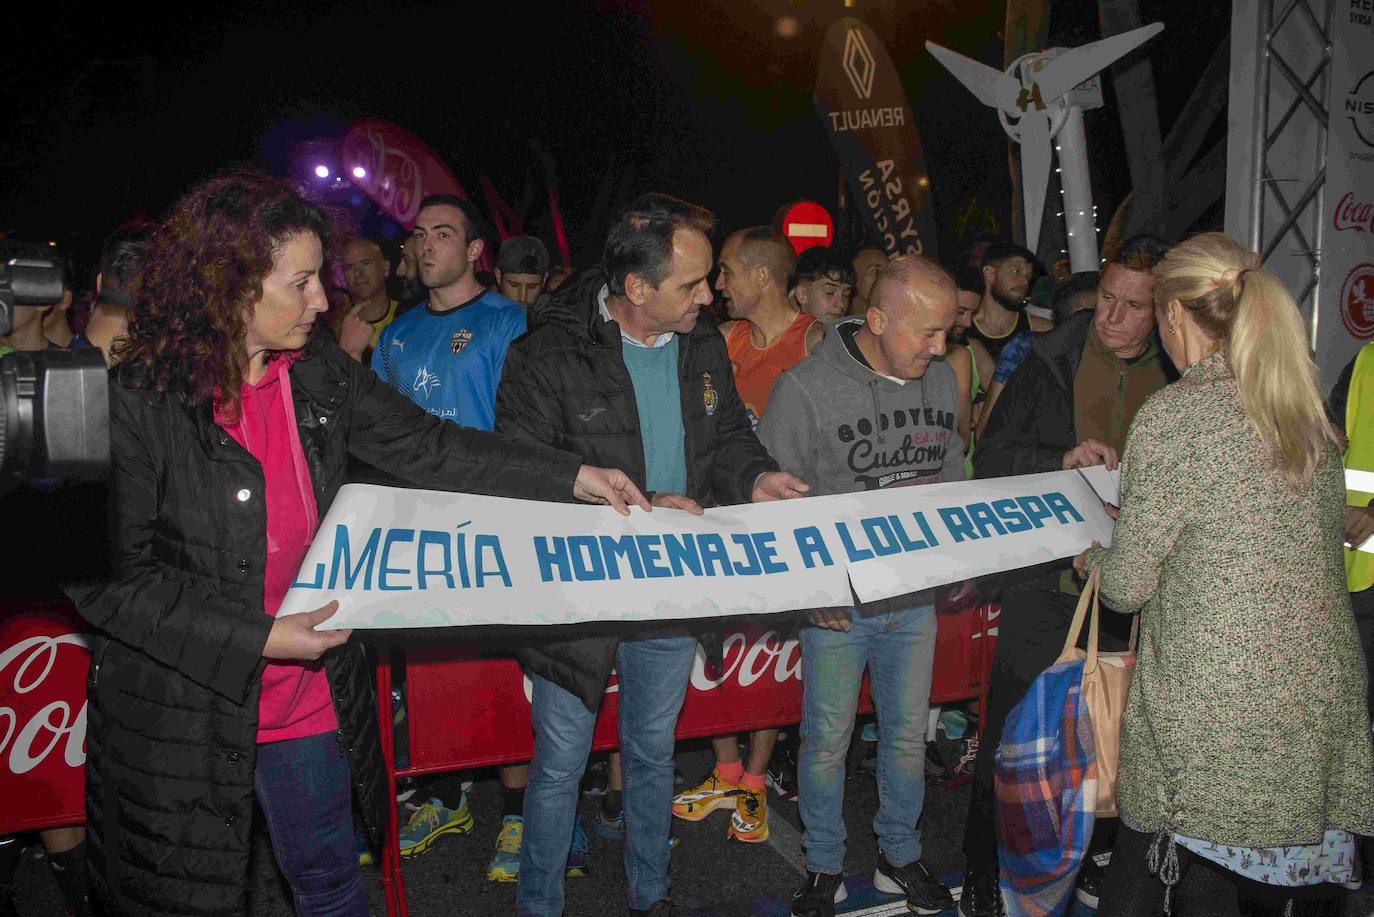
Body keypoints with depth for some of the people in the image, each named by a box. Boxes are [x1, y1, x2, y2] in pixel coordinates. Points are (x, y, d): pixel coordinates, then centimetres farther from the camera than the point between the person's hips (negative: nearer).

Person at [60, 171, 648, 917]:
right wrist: (258, 640, -23)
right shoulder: (135, 403, -19)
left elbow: (425, 447, 4)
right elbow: (106, 577, -17)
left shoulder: (318, 372, -2)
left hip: (310, 699, 5)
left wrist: (573, 478, 1)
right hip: (182, 718, -4)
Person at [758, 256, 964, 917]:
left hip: (917, 600, 5)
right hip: (836, 605, -5)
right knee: (827, 740, 9)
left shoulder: (942, 380, 3)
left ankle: (900, 856, 38)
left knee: (907, 735, 17)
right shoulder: (806, 389, -16)